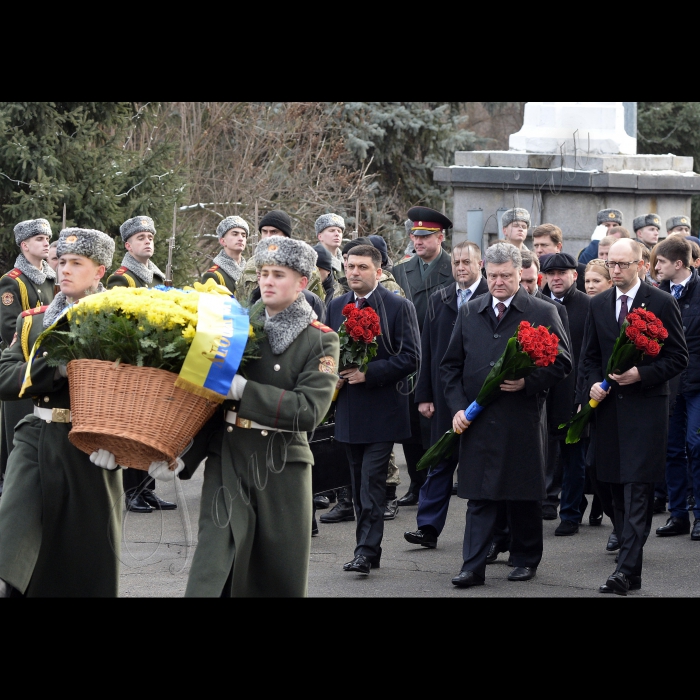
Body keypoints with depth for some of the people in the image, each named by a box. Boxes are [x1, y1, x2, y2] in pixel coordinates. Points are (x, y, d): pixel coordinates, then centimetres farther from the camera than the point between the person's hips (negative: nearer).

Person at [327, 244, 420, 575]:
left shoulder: (399, 307, -5)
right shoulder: (336, 306, 11)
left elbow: (411, 358, -10)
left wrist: (368, 372, -18)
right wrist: (334, 371, 1)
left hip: (382, 408, -6)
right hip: (348, 409, 6)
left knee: (372, 482, -10)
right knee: (359, 483, 10)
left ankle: (366, 550, -10)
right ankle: (368, 548, 17)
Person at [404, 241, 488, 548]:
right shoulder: (439, 300, 10)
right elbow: (427, 350, 10)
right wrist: (424, 395, 5)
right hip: (445, 395, 4)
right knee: (441, 461, 5)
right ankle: (428, 527, 6)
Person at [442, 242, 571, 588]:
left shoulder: (543, 313, 0)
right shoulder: (469, 313, 10)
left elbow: (561, 363, -1)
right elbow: (451, 365, 13)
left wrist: (528, 381, -15)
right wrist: (457, 407, 2)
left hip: (523, 420, -2)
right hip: (477, 420, 2)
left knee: (524, 496, 7)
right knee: (479, 496, 0)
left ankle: (525, 559, 22)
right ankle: (473, 567, -1)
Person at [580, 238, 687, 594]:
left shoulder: (662, 303, -2)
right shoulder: (599, 305, 12)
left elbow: (678, 357, -2)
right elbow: (589, 355, 19)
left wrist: (642, 374, -14)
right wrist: (593, 384, 0)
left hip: (645, 408, -5)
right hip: (609, 407, 5)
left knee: (636, 492, -12)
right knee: (618, 493, 8)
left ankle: (626, 570, -18)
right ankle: (631, 567, 17)